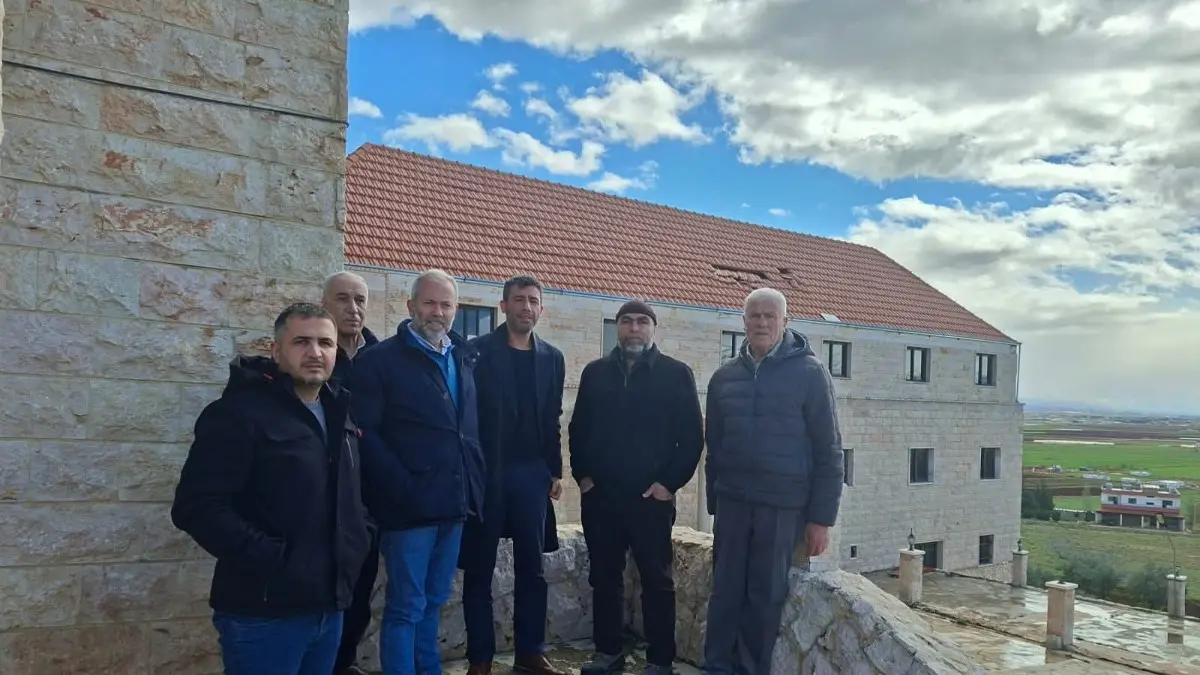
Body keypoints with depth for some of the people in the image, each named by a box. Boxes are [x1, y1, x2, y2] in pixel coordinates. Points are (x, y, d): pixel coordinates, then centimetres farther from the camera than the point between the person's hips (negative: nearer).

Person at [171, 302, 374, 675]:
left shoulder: (338, 414, 12)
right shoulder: (239, 411, -12)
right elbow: (197, 506, -19)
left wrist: (361, 536, 8)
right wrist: (271, 557, -22)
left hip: (329, 606, 7)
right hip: (265, 612, -7)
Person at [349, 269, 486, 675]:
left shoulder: (464, 358, 12)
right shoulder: (381, 359, -6)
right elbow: (366, 433, -12)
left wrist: (474, 481, 5)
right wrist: (403, 487, -16)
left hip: (453, 501, 6)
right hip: (411, 503, -6)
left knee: (433, 602, 17)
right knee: (406, 606, 2)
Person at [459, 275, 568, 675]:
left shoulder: (552, 358, 9)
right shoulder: (478, 351, -4)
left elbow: (552, 421, 12)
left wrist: (555, 470, 9)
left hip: (532, 474, 4)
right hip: (485, 472, -4)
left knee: (532, 568, 9)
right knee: (480, 569, 6)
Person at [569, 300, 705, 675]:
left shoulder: (676, 374, 0)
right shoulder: (595, 372, 9)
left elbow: (692, 435, -3)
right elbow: (578, 429, 13)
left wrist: (670, 482, -9)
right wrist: (582, 474, 2)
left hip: (652, 497, -3)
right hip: (600, 496, 3)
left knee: (657, 581, 5)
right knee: (604, 578, 12)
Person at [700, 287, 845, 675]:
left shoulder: (809, 373, -5)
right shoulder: (724, 377, 6)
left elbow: (828, 450, -6)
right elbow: (714, 446, 10)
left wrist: (822, 516, -8)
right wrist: (713, 502, 8)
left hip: (784, 505, -3)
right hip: (732, 502, 3)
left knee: (766, 596, 6)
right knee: (726, 591, 8)